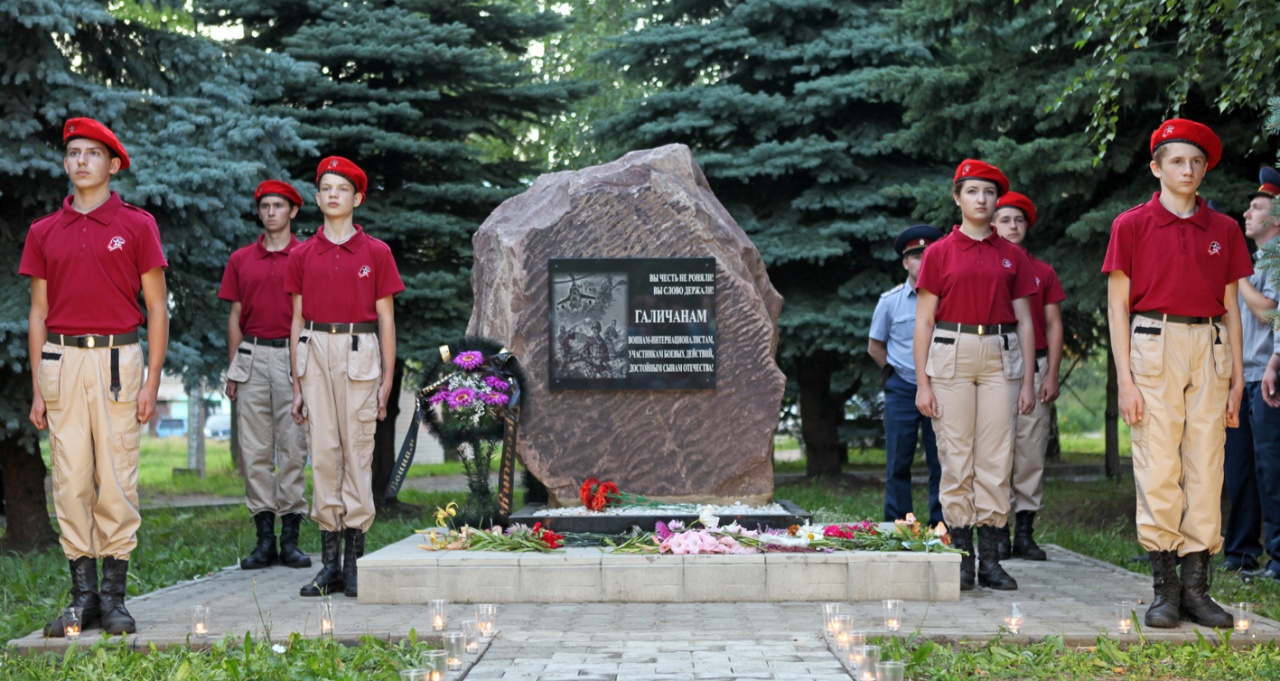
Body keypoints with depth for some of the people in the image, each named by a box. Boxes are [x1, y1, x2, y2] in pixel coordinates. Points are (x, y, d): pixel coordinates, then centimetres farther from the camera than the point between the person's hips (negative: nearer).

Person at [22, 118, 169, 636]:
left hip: (117, 360, -3)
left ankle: (115, 596, 5)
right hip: (62, 361, 3)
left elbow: (157, 307, 3)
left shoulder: (137, 225, 4)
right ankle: (83, 592, 9)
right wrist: (37, 388, 7)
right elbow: (39, 312, 13)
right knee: (70, 480, 2)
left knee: (117, 480, -2)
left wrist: (152, 381, -5)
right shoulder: (44, 232, 12)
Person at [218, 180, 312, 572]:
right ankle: (264, 539, 6)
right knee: (254, 448, 1)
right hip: (252, 356, 3)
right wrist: (232, 369, 8)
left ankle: (290, 538, 2)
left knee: (293, 445, -3)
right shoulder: (241, 259, 14)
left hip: (292, 354, -3)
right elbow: (235, 316, 15)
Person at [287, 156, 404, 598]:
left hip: (360, 353, -2)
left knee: (358, 450, -3)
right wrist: (297, 385, 8)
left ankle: (355, 559, 3)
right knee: (322, 452, 2)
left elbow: (386, 319, 5)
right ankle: (329, 560, 6)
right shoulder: (302, 255, 11)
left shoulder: (376, 252, 5)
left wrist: (387, 380, -2)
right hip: (316, 351, 2)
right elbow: (298, 321, 12)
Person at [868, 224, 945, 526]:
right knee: (898, 462, 2)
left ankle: (940, 525, 7)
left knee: (940, 462, 1)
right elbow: (875, 346, 16)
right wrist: (894, 371, 9)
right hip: (902, 390, 1)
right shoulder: (890, 301, 4)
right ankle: (897, 526, 7)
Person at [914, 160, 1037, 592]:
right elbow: (924, 321, 3)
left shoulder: (1012, 256, 11)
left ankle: (991, 559, 5)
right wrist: (921, 383, -4)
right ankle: (961, 556, 5)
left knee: (996, 459, 0)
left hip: (1000, 357, 2)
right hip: (951, 355, -2)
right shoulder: (939, 253, 4)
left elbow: (1024, 321, 11)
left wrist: (1028, 382, 5)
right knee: (956, 458, -2)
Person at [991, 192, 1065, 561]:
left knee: (1031, 450, -1)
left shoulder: (1043, 272, 12)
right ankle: (998, 532, 1)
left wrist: (1052, 374, 0)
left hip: (1034, 367, 2)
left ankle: (1025, 531, 3)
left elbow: (1054, 326, 10)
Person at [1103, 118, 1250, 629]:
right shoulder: (1132, 225, 4)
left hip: (1210, 348, 3)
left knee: (1206, 467, 1)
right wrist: (1125, 379, -6)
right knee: (1158, 466, -4)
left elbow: (1230, 307, 15)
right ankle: (1164, 588, 2)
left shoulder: (1224, 229, 13)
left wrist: (1237, 376, 9)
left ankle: (1197, 586, 6)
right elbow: (1117, 305, 1)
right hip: (1154, 345, -3)